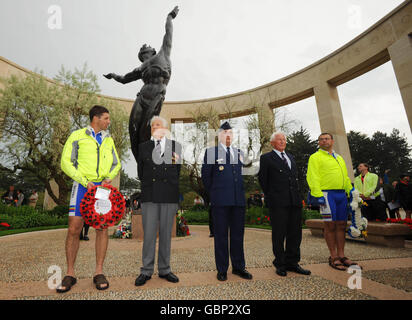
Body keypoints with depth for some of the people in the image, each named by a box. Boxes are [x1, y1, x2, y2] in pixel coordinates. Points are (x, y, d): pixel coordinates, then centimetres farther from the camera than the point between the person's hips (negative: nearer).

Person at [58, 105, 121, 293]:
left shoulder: (108, 139, 15)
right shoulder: (77, 136, 4)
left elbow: (116, 164, 16)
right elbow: (66, 162, -2)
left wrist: (109, 178, -4)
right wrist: (85, 181, -13)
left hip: (102, 186, 3)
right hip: (82, 186, -2)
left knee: (102, 227, 0)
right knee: (74, 229, -2)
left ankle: (99, 273, 10)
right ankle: (70, 274, 14)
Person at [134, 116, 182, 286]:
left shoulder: (176, 146, 9)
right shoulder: (143, 147, 12)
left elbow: (180, 170, 10)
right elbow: (140, 171, 15)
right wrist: (146, 183, 7)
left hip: (170, 195, 0)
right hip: (149, 195, 0)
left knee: (166, 233, 9)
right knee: (149, 234, 3)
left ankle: (164, 270, 23)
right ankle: (146, 271, 19)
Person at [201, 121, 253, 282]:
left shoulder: (239, 152, 15)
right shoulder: (211, 152, 2)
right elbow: (205, 176, 3)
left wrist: (240, 192, 13)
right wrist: (213, 194, 5)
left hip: (239, 200, 4)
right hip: (220, 201, -4)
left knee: (238, 234, 12)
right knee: (221, 235, 5)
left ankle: (238, 267, 27)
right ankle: (222, 269, 19)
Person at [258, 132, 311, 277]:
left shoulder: (291, 157, 20)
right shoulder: (266, 158, 1)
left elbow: (295, 176, 23)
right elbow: (262, 179, 2)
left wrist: (297, 194, 12)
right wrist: (270, 196, 5)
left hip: (295, 200, 6)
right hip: (278, 202, -6)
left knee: (295, 233, 10)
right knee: (279, 234, 2)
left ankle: (292, 262, 23)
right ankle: (280, 264, 15)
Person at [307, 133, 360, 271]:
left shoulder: (339, 158, 23)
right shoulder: (315, 157, 1)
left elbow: (346, 177, 24)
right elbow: (313, 177, -9)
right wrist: (318, 195, -19)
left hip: (341, 194, 7)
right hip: (326, 194, -7)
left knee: (341, 225, 9)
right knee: (330, 226, -2)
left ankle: (341, 256, 19)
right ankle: (333, 257, 9)